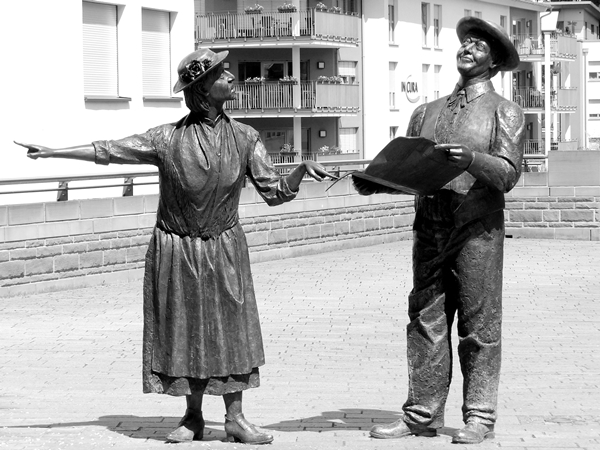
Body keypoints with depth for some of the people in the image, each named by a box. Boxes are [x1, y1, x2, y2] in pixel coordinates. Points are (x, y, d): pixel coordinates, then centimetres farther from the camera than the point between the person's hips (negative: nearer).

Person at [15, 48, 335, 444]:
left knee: (230, 328, -2)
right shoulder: (169, 138, -8)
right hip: (177, 251, -1)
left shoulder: (244, 138, -2)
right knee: (185, 331, 4)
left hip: (224, 250, 1)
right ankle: (193, 418, 16)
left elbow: (274, 192, -1)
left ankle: (236, 418, 4)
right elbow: (108, 151, -2)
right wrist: (51, 152, 0)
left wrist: (302, 170, -20)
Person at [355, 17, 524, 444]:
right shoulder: (427, 113, 19)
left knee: (479, 325, -2)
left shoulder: (505, 112, 5)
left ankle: (480, 418, 3)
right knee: (426, 323, 3)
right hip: (429, 228, 4)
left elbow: (508, 174, -8)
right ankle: (421, 415, 7)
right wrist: (375, 183, -1)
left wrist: (471, 159, -25)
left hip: (478, 230, -4)